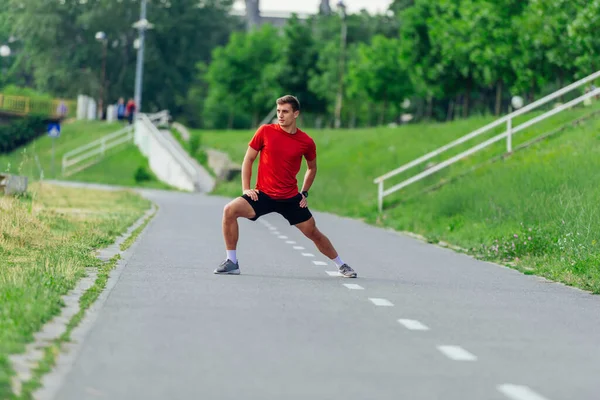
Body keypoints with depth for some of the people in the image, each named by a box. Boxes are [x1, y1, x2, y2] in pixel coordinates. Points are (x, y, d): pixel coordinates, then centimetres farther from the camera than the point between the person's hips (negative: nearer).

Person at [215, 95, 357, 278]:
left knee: (313, 233, 6)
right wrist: (246, 189, -5)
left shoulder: (306, 142, -4)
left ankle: (341, 266, 30)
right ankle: (231, 262, -14)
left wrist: (304, 193, 10)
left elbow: (312, 168, 16)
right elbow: (248, 159, 2)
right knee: (230, 210, -23)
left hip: (291, 199, 1)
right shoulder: (265, 131, -6)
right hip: (263, 194, -1)